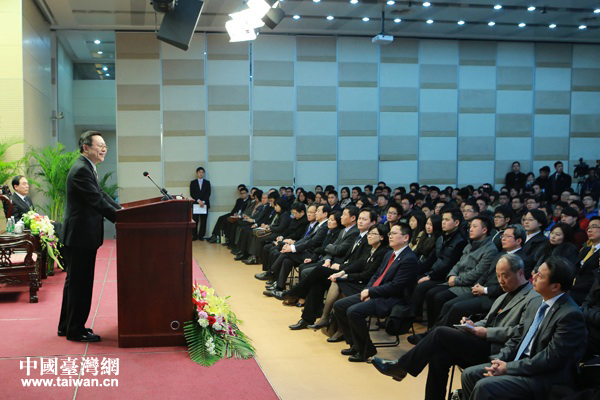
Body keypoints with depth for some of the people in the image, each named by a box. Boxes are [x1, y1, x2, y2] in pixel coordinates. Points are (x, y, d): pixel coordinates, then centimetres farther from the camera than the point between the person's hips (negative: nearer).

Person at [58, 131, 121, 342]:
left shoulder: (86, 168, 13)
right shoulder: (81, 170, -20)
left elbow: (101, 195, 17)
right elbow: (98, 201, -23)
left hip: (80, 235, 11)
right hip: (80, 236, -11)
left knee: (74, 282, 18)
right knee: (80, 283, 0)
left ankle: (67, 326, 30)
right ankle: (75, 330, 11)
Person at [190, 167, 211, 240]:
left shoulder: (207, 182, 12)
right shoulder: (193, 183, 10)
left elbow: (208, 193, 3)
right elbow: (192, 194, 1)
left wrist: (203, 201, -11)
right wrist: (198, 201, -12)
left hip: (204, 204, 1)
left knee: (203, 221, -1)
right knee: (195, 220, -5)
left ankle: (201, 236, 3)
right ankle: (194, 236, -2)